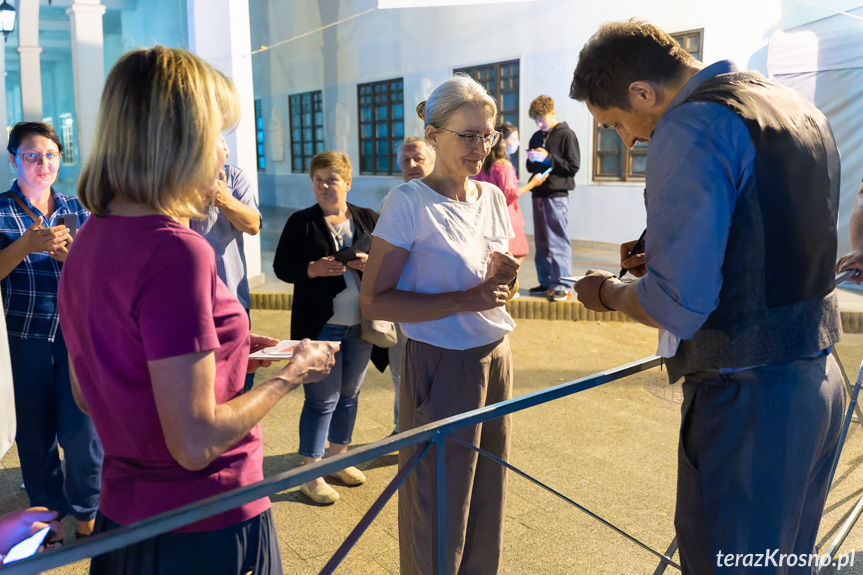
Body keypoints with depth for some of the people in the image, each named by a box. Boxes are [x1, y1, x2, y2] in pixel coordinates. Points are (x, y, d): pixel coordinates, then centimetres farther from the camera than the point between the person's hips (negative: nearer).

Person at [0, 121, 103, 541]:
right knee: (35, 435, 8)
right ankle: (47, 510, 30)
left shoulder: (76, 210, 9)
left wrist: (69, 255, -11)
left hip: (76, 336, 1)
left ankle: (86, 514, 19)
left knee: (82, 431, -3)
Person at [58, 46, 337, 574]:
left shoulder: (88, 239, 2)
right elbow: (195, 443, -25)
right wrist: (289, 376, -11)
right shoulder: (176, 252, -25)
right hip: (203, 529, -8)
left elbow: (87, 394, 12)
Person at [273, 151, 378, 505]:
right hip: (321, 326, -4)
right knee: (322, 399, -2)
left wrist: (371, 264, -13)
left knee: (349, 394, 15)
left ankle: (338, 457, 32)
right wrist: (314, 269, -21)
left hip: (360, 325, 4)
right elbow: (282, 267, -4)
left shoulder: (368, 219, 7)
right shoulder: (301, 222, -1)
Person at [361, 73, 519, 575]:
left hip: (495, 358, 6)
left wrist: (503, 281, -5)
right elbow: (374, 301, -16)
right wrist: (463, 300, -23)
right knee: (439, 509, 8)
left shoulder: (493, 198, 6)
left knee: (488, 496, 18)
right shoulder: (410, 203, -13)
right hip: (441, 365, -6)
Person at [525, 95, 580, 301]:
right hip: (538, 194, 7)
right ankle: (546, 283, 17)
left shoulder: (566, 135, -3)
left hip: (557, 195, -7)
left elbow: (573, 167, -8)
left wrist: (548, 158, -15)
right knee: (541, 241, 9)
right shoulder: (536, 137, 16)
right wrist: (532, 160, 0)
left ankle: (562, 286, -2)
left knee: (557, 241, -7)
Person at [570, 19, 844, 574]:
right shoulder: (798, 107, 11)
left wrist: (608, 291, -3)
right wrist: (663, 256, 14)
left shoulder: (692, 128, -18)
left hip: (748, 403, -9)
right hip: (821, 382, 9)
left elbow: (677, 306, -22)